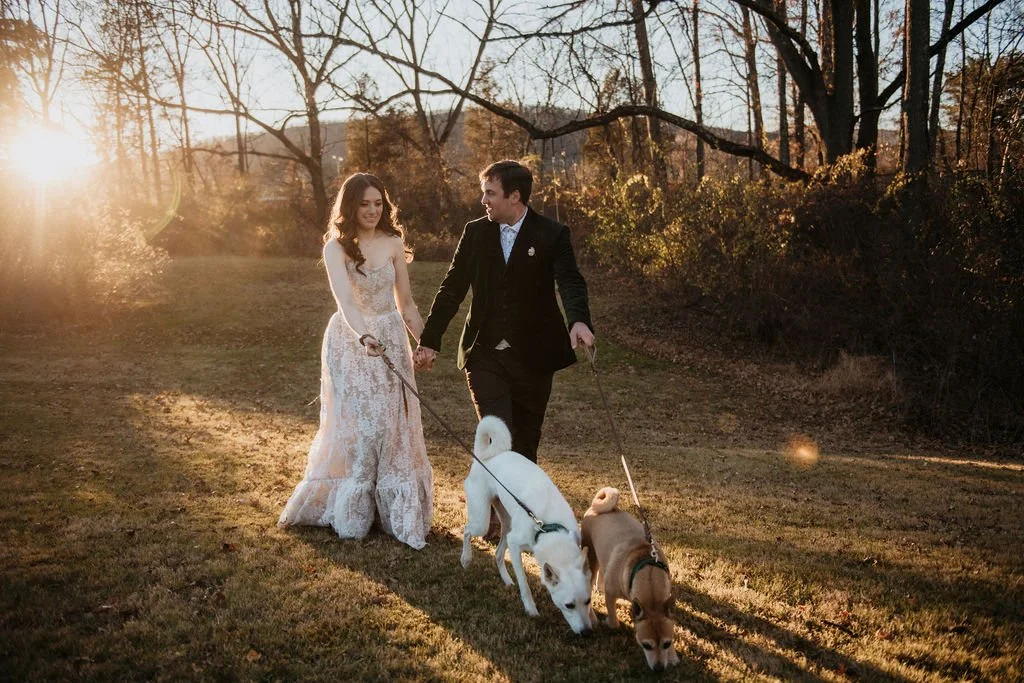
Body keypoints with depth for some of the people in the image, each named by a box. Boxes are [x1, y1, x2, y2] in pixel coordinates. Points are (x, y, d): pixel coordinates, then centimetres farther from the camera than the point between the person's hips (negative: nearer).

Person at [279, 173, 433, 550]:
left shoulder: (393, 243, 1)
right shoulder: (336, 247, -11)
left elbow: (405, 301, 9)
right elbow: (345, 299, -27)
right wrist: (364, 336, -43)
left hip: (391, 341, 3)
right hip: (351, 343, -3)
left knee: (395, 426, 6)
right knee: (357, 425, 0)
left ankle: (398, 511, 19)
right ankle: (350, 512, 16)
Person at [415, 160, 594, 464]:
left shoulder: (552, 235, -4)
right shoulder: (475, 232, 4)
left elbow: (570, 282, -18)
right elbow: (452, 289, 8)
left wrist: (579, 321, -39)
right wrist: (429, 341, 4)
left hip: (532, 359, -1)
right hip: (485, 357, 1)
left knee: (525, 443, 10)